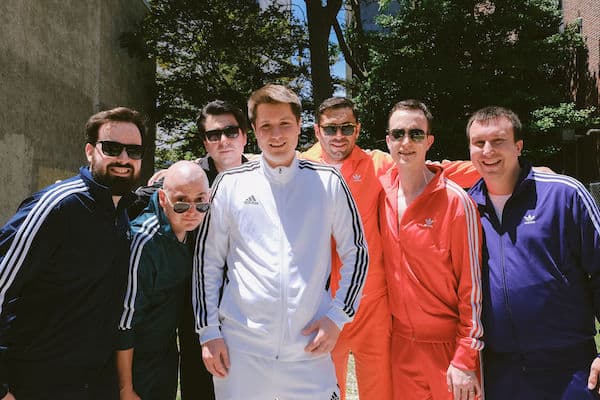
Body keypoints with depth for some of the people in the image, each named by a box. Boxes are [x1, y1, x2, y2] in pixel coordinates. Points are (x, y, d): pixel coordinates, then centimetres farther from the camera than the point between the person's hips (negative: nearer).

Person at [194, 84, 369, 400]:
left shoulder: (328, 182, 1)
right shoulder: (231, 183, 1)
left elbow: (356, 253, 7)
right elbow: (207, 260, 5)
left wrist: (338, 316, -1)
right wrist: (208, 331, 2)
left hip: (309, 349, 0)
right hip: (239, 349, 0)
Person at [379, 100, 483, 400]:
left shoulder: (456, 201, -16)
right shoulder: (383, 190, -2)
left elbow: (471, 286, -13)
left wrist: (466, 360, -13)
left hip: (447, 346, -4)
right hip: (401, 342, 4)